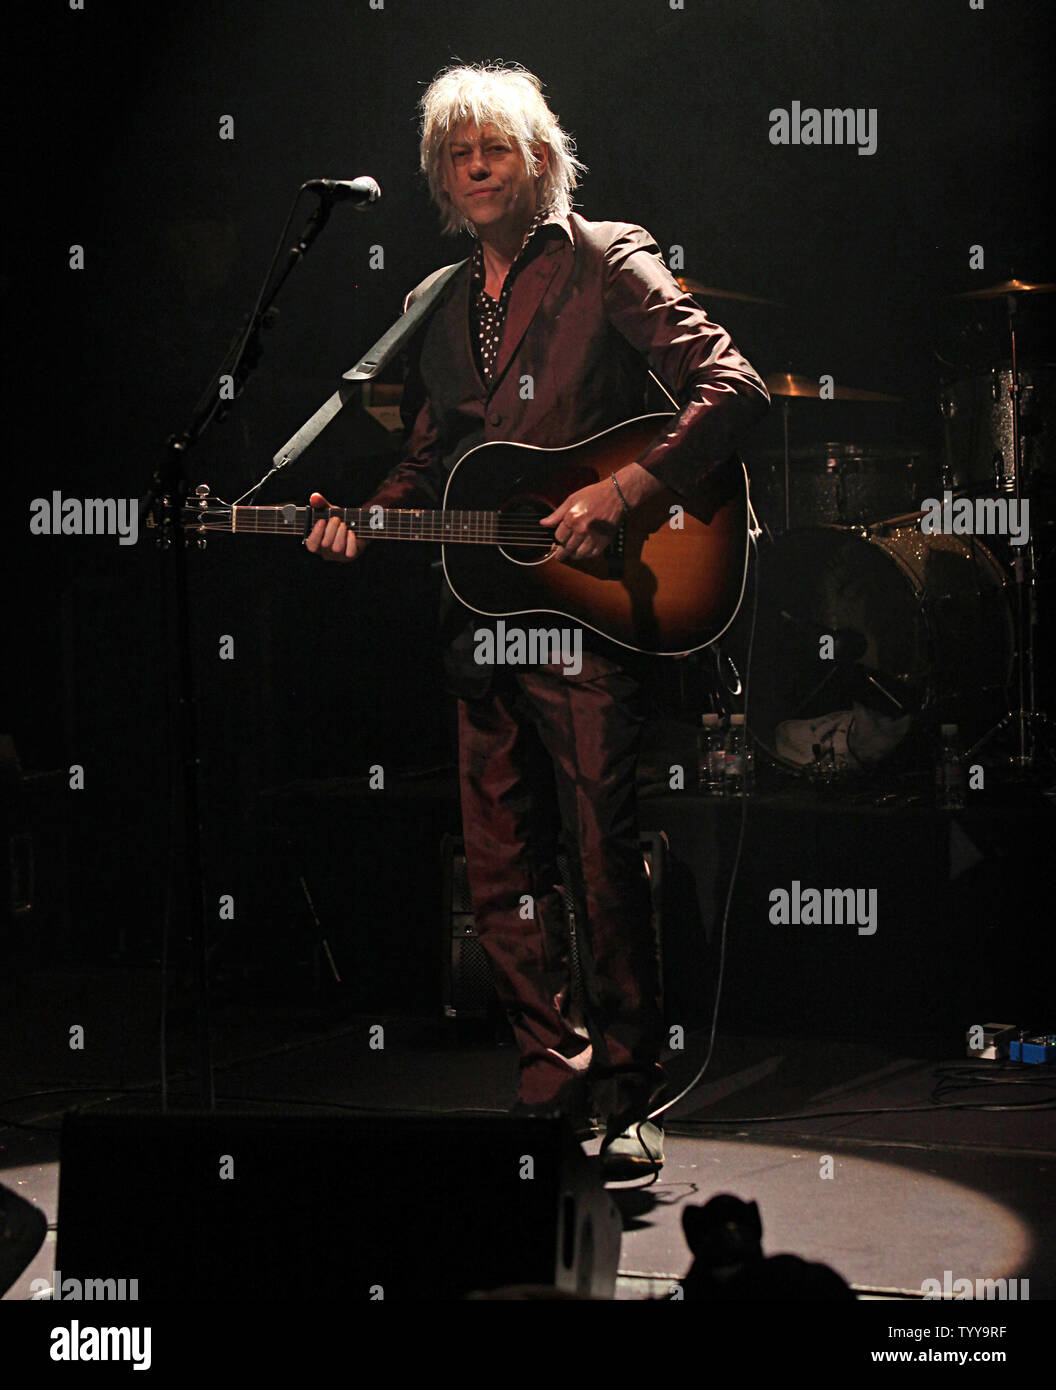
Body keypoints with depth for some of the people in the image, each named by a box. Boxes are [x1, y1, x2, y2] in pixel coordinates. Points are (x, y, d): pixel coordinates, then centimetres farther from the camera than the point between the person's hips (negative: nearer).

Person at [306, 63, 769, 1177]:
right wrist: (367, 520, 3)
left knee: (606, 864, -5)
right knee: (503, 876, 7)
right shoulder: (434, 305, 17)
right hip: (483, 615, 7)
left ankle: (628, 1102, 5)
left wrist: (624, 491, -21)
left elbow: (734, 391, -12)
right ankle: (552, 1087, 17)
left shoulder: (606, 263, -3)